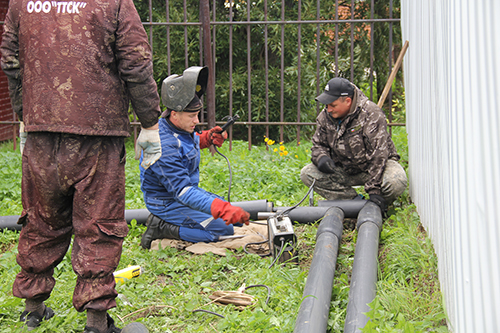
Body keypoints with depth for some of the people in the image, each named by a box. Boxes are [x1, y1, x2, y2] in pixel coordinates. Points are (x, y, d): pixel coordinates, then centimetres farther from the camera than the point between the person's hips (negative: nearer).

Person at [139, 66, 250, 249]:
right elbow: (183, 191, -39)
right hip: (168, 203, -10)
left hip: (186, 188, 10)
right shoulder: (165, 147, -33)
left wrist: (208, 137, 0)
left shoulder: (181, 127, -4)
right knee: (223, 229, -18)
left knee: (238, 217, 14)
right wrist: (224, 210, -48)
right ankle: (162, 227, -9)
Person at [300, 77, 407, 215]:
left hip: (374, 167, -5)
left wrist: (374, 190, -35)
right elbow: (318, 144, 7)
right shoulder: (325, 116, -4)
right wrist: (321, 157, -20)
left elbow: (378, 154, -28)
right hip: (343, 170, 5)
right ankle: (354, 200, -13)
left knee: (395, 182, -37)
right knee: (307, 174, -15)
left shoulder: (371, 114, -23)